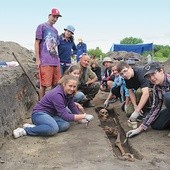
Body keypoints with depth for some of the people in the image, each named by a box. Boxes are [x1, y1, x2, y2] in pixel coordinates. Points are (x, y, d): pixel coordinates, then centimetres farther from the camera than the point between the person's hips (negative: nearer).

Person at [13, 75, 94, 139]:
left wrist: (81, 118, -1)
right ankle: (25, 130, -21)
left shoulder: (68, 93, 0)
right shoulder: (57, 94, -26)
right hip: (39, 113, -8)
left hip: (51, 114, 9)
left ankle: (35, 126, -14)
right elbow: (64, 115, -27)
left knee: (66, 125, -22)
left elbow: (72, 107, 10)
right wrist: (83, 116, -24)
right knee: (54, 128, -38)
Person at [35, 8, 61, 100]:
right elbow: (37, 43, -2)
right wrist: (37, 59, -8)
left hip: (56, 61, 7)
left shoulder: (55, 30, 22)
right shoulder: (42, 26, 3)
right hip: (45, 61, -6)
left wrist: (58, 59, 16)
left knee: (55, 84, 7)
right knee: (44, 84, -7)